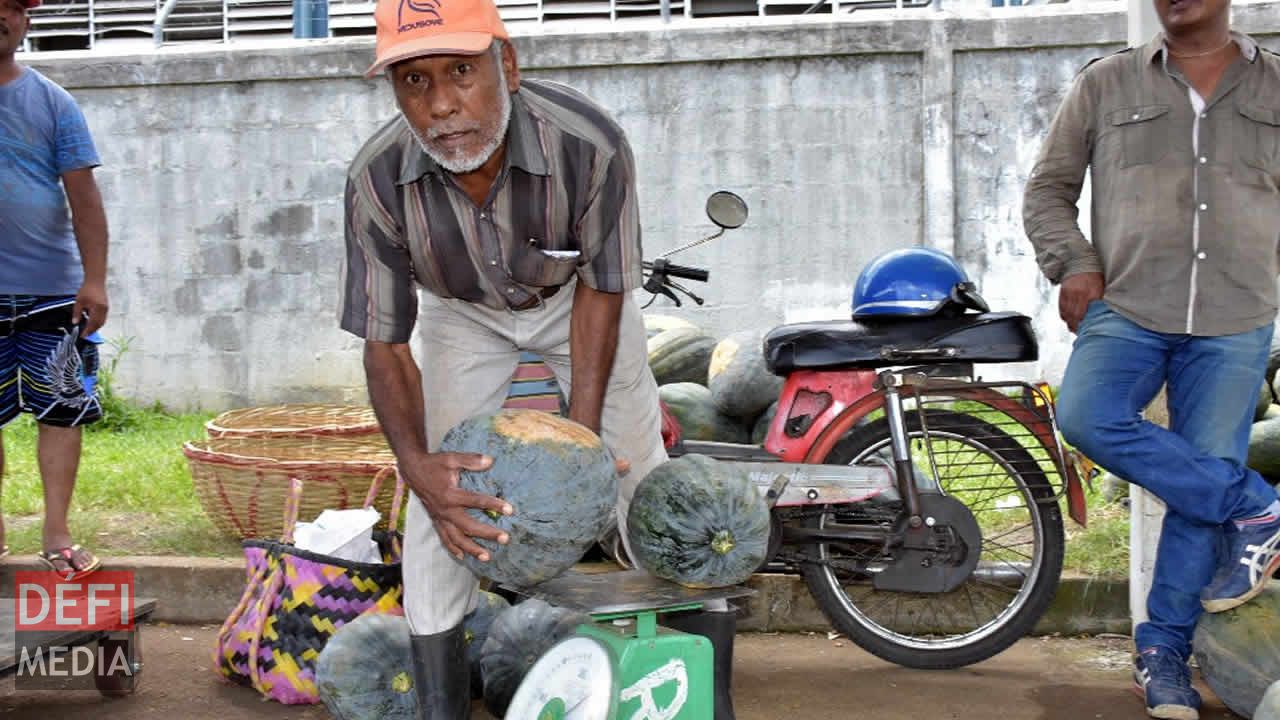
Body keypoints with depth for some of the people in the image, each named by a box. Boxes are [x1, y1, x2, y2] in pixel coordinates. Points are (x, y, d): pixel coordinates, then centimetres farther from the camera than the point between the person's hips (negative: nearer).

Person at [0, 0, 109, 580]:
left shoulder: (51, 102, 3)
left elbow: (84, 197, 0)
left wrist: (94, 280, -7)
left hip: (52, 289, -1)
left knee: (62, 411, -1)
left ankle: (57, 537, 7)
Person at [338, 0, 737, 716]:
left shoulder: (592, 144, -38)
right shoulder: (377, 179, -32)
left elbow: (602, 288, -21)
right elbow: (386, 345, -22)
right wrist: (417, 463, -39)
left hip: (575, 296, -1)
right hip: (463, 309, 1)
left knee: (641, 471, -5)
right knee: (442, 497, -10)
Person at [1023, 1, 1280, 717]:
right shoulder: (1107, 83, 11)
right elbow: (1049, 188, 14)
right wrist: (1074, 264, -2)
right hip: (1127, 308, 0)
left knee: (1206, 476, -3)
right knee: (1087, 417, -26)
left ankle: (1165, 646, 11)